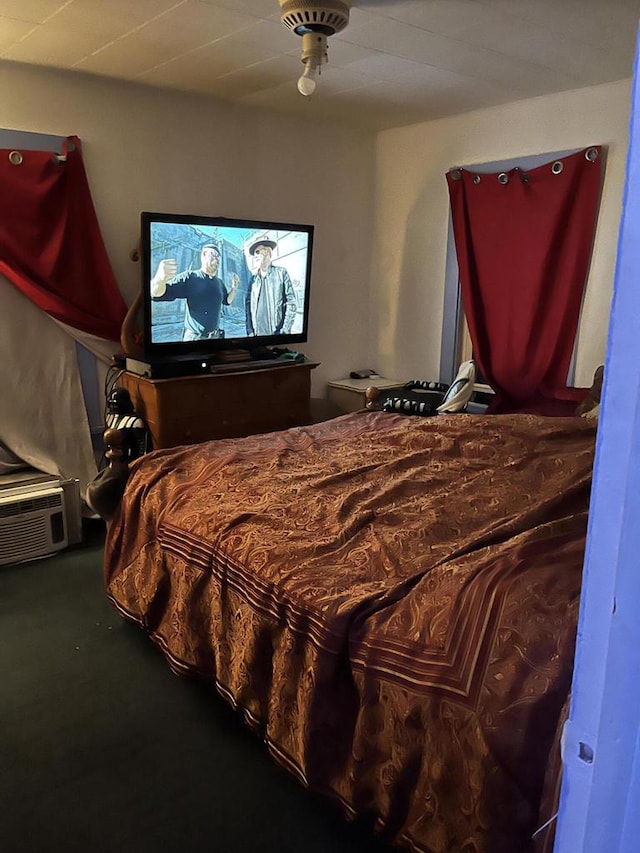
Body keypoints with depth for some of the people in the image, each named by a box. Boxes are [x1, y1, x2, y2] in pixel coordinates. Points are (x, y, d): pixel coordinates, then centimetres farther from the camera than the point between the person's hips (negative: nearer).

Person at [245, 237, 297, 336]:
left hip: (277, 332, -3)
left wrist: (285, 331, -11)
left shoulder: (281, 272, 1)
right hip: (257, 332, 3)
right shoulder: (253, 278, 11)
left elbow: (291, 302, -3)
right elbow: (248, 304, 11)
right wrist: (249, 330, 0)